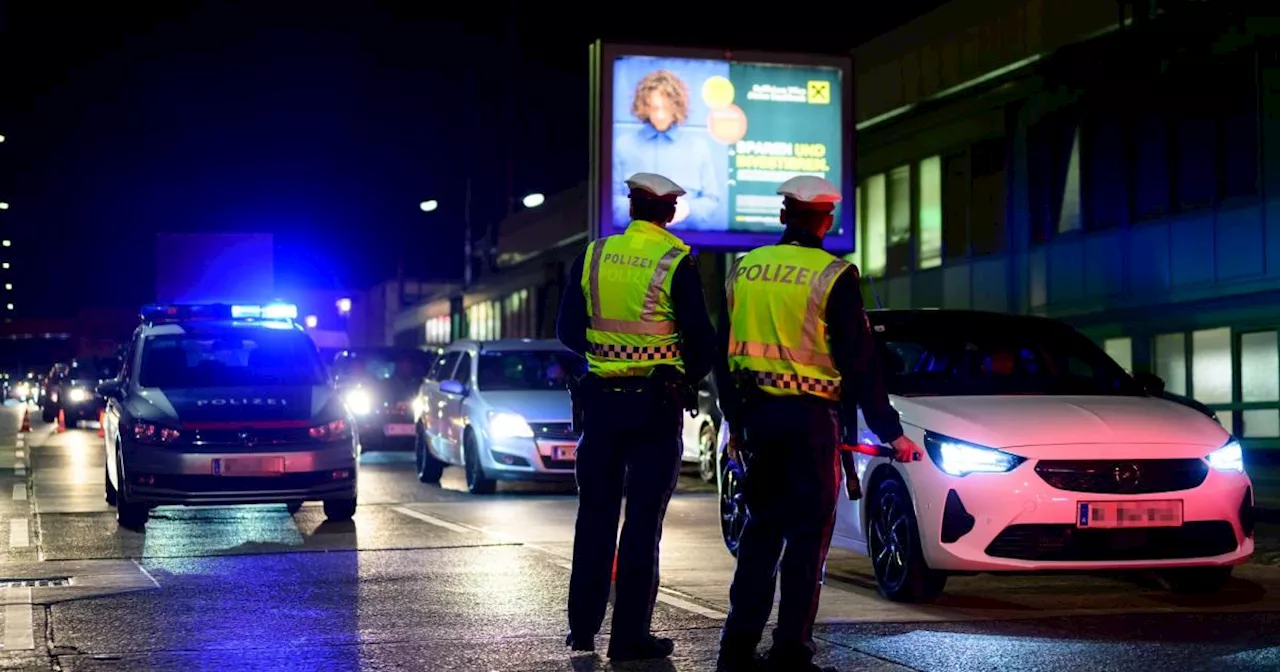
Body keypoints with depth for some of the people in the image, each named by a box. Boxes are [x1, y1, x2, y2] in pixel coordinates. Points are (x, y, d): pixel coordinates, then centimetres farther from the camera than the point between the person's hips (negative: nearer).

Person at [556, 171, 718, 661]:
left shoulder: (592, 257, 1)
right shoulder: (677, 264, -10)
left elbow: (569, 331, 6)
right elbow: (702, 341, -8)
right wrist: (687, 379, 11)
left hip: (601, 399, 4)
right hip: (655, 404, -4)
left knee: (595, 515, 14)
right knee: (643, 522, 2)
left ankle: (582, 627, 20)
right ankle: (630, 636, 4)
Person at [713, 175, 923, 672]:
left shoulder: (744, 269, 7)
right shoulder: (833, 276, -9)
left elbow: (726, 352, 13)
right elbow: (860, 361, -8)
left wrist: (733, 418, 23)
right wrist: (890, 432, -1)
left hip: (755, 413, 5)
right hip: (810, 418, -5)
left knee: (762, 526, 15)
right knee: (807, 534, 2)